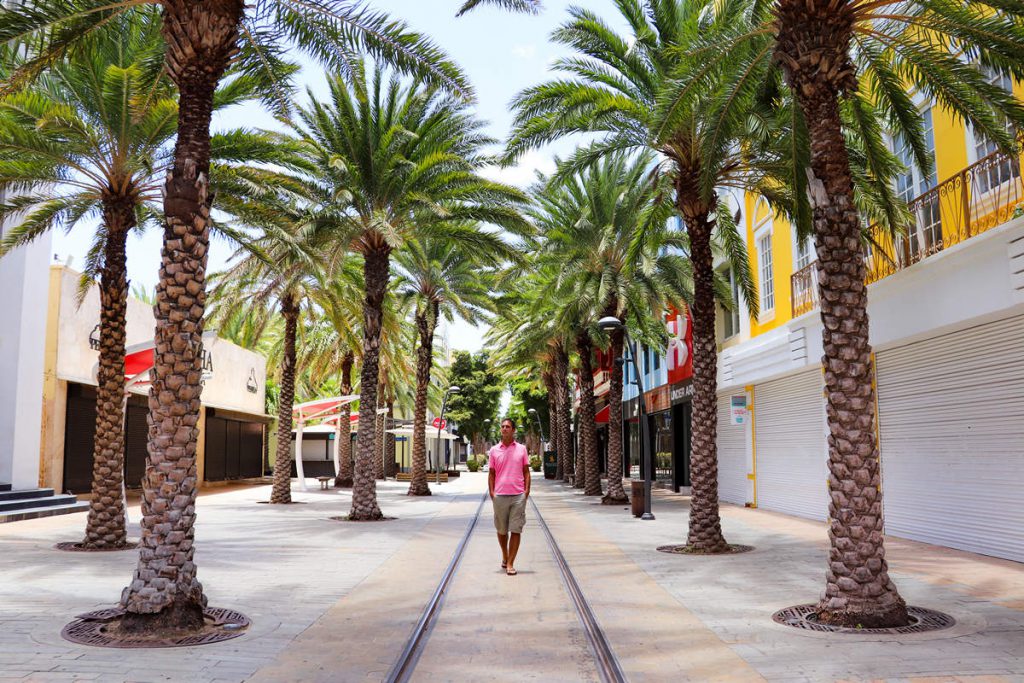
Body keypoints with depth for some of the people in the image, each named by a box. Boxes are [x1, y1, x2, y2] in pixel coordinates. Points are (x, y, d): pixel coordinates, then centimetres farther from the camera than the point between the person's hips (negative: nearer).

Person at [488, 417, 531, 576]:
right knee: (502, 530, 11)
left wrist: (527, 490, -2)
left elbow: (526, 472, 7)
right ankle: (505, 556, 34)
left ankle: (510, 563, 1)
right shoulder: (494, 450, 6)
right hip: (500, 495, 1)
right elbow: (491, 473, 8)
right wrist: (491, 492, -1)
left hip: (518, 495, -1)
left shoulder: (521, 449, 5)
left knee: (516, 530, -3)